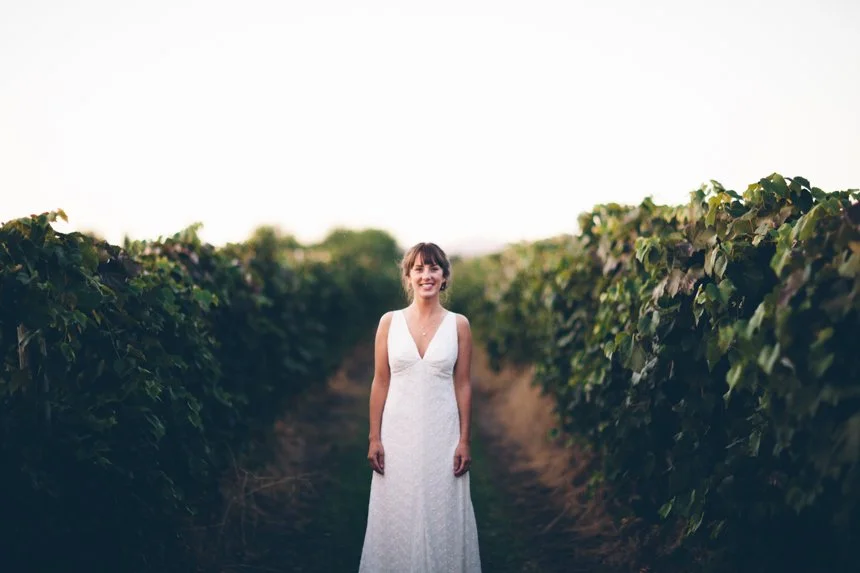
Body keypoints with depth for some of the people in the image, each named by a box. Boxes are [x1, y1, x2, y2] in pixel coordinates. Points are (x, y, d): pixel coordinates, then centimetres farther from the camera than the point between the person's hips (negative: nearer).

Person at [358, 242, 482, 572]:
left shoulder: (458, 325, 0)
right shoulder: (390, 322, 0)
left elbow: (463, 385, 1)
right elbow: (380, 382, 2)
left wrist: (464, 441, -2)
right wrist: (374, 438, -2)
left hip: (442, 432, 0)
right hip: (398, 432, 0)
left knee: (442, 513, 8)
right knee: (397, 513, 9)